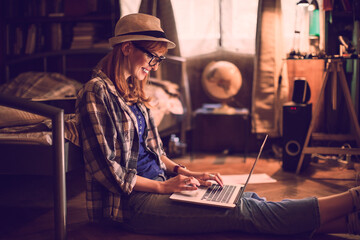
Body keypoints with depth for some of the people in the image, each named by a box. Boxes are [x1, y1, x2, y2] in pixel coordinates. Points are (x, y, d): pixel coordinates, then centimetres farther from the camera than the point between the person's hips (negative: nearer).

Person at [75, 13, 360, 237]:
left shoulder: (133, 92, 15)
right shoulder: (96, 92, -13)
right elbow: (106, 169, -17)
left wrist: (183, 173, 2)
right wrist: (163, 186, -17)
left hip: (156, 186, 9)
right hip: (131, 201, -8)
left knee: (252, 200, -11)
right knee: (244, 210, -20)